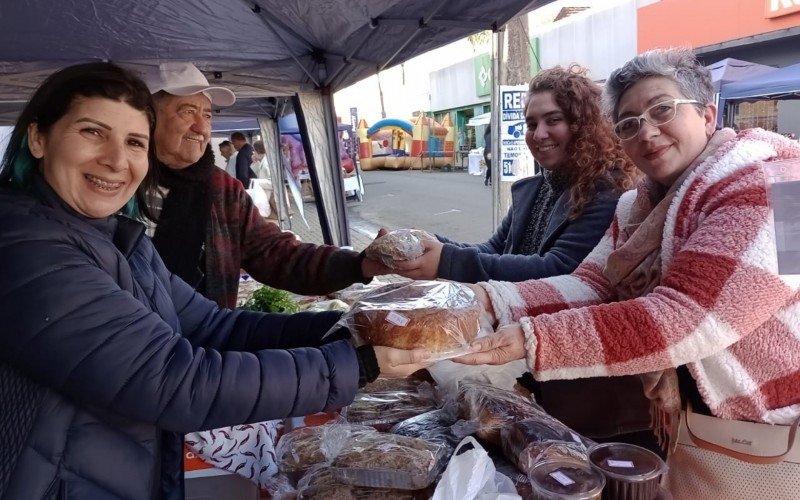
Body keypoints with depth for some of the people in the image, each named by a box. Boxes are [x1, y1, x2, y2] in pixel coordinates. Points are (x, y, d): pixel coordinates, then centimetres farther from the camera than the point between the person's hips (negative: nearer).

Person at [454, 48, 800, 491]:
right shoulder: (637, 207, 6)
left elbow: (688, 320, -33)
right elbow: (589, 287, -8)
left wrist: (528, 341, -37)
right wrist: (488, 301, -25)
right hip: (688, 422, 7)